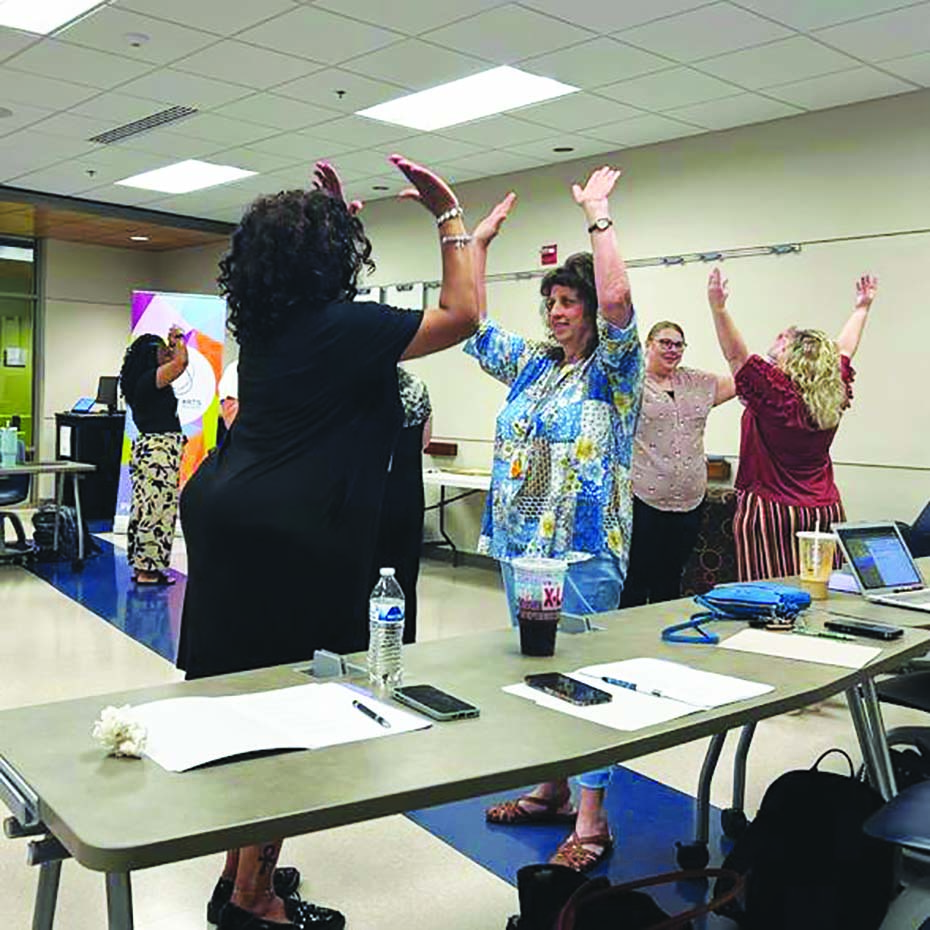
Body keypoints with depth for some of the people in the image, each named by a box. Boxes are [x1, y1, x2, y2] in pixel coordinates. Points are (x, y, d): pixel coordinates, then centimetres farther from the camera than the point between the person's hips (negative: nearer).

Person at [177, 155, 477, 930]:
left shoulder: (262, 321, 11)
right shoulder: (344, 327, -12)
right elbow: (462, 315, -5)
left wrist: (334, 214, 33)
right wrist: (450, 214, 4)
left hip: (224, 515, 9)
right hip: (288, 537, -9)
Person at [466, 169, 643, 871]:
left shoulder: (614, 368, -5)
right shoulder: (531, 364, 14)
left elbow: (616, 299, -23)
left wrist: (598, 214, -16)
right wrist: (480, 240, 14)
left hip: (584, 549, -7)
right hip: (521, 541, 8)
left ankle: (591, 818, 6)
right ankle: (550, 790, 30)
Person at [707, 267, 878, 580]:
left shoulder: (775, 393, -15)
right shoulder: (834, 397, 4)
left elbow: (736, 354, -20)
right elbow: (845, 348, 20)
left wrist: (718, 308, -27)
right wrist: (862, 307, 35)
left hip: (770, 511, -6)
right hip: (826, 511, 6)